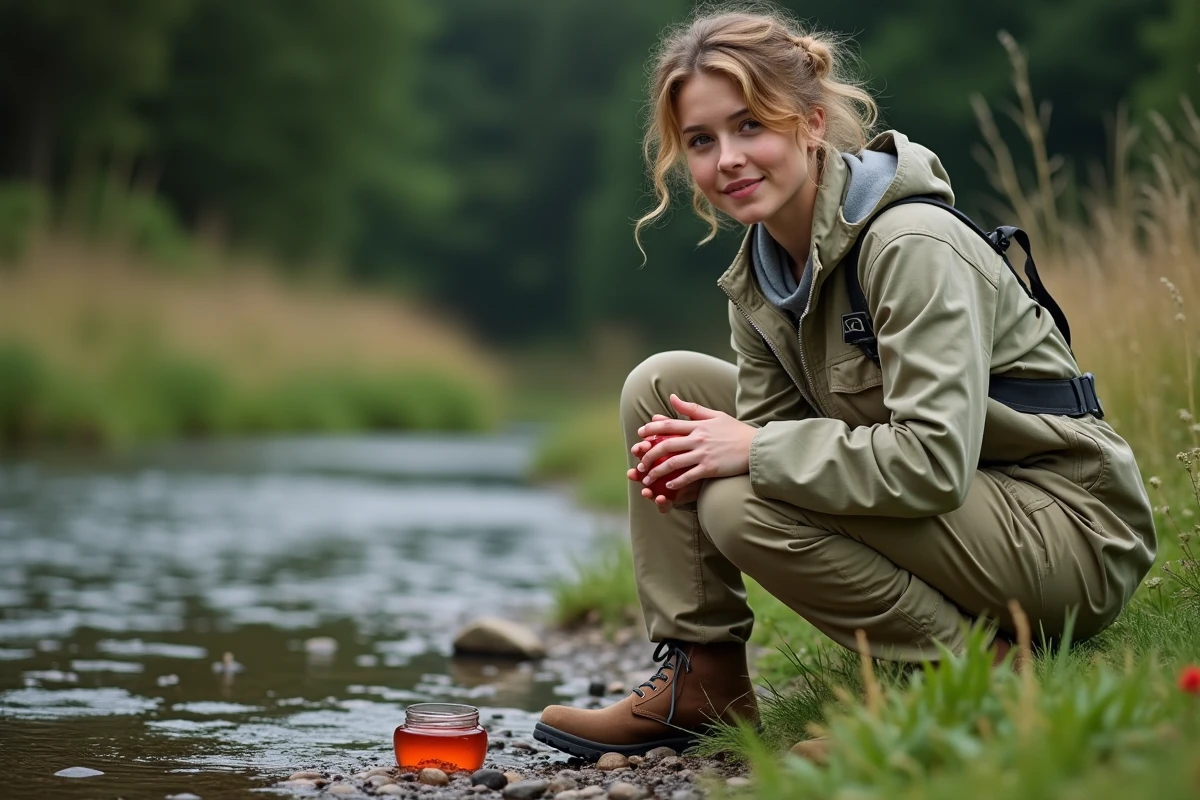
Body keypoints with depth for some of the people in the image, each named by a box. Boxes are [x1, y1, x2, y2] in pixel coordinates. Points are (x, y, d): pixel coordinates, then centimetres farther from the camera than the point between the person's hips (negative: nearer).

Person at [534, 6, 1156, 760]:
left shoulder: (912, 244, -23)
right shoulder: (762, 269, 2)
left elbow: (935, 463, -31)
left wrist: (756, 452, -24)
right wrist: (697, 451, -16)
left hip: (1069, 530, -9)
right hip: (942, 505, 9)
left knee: (746, 507, -29)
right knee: (662, 384, 3)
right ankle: (700, 681, 6)